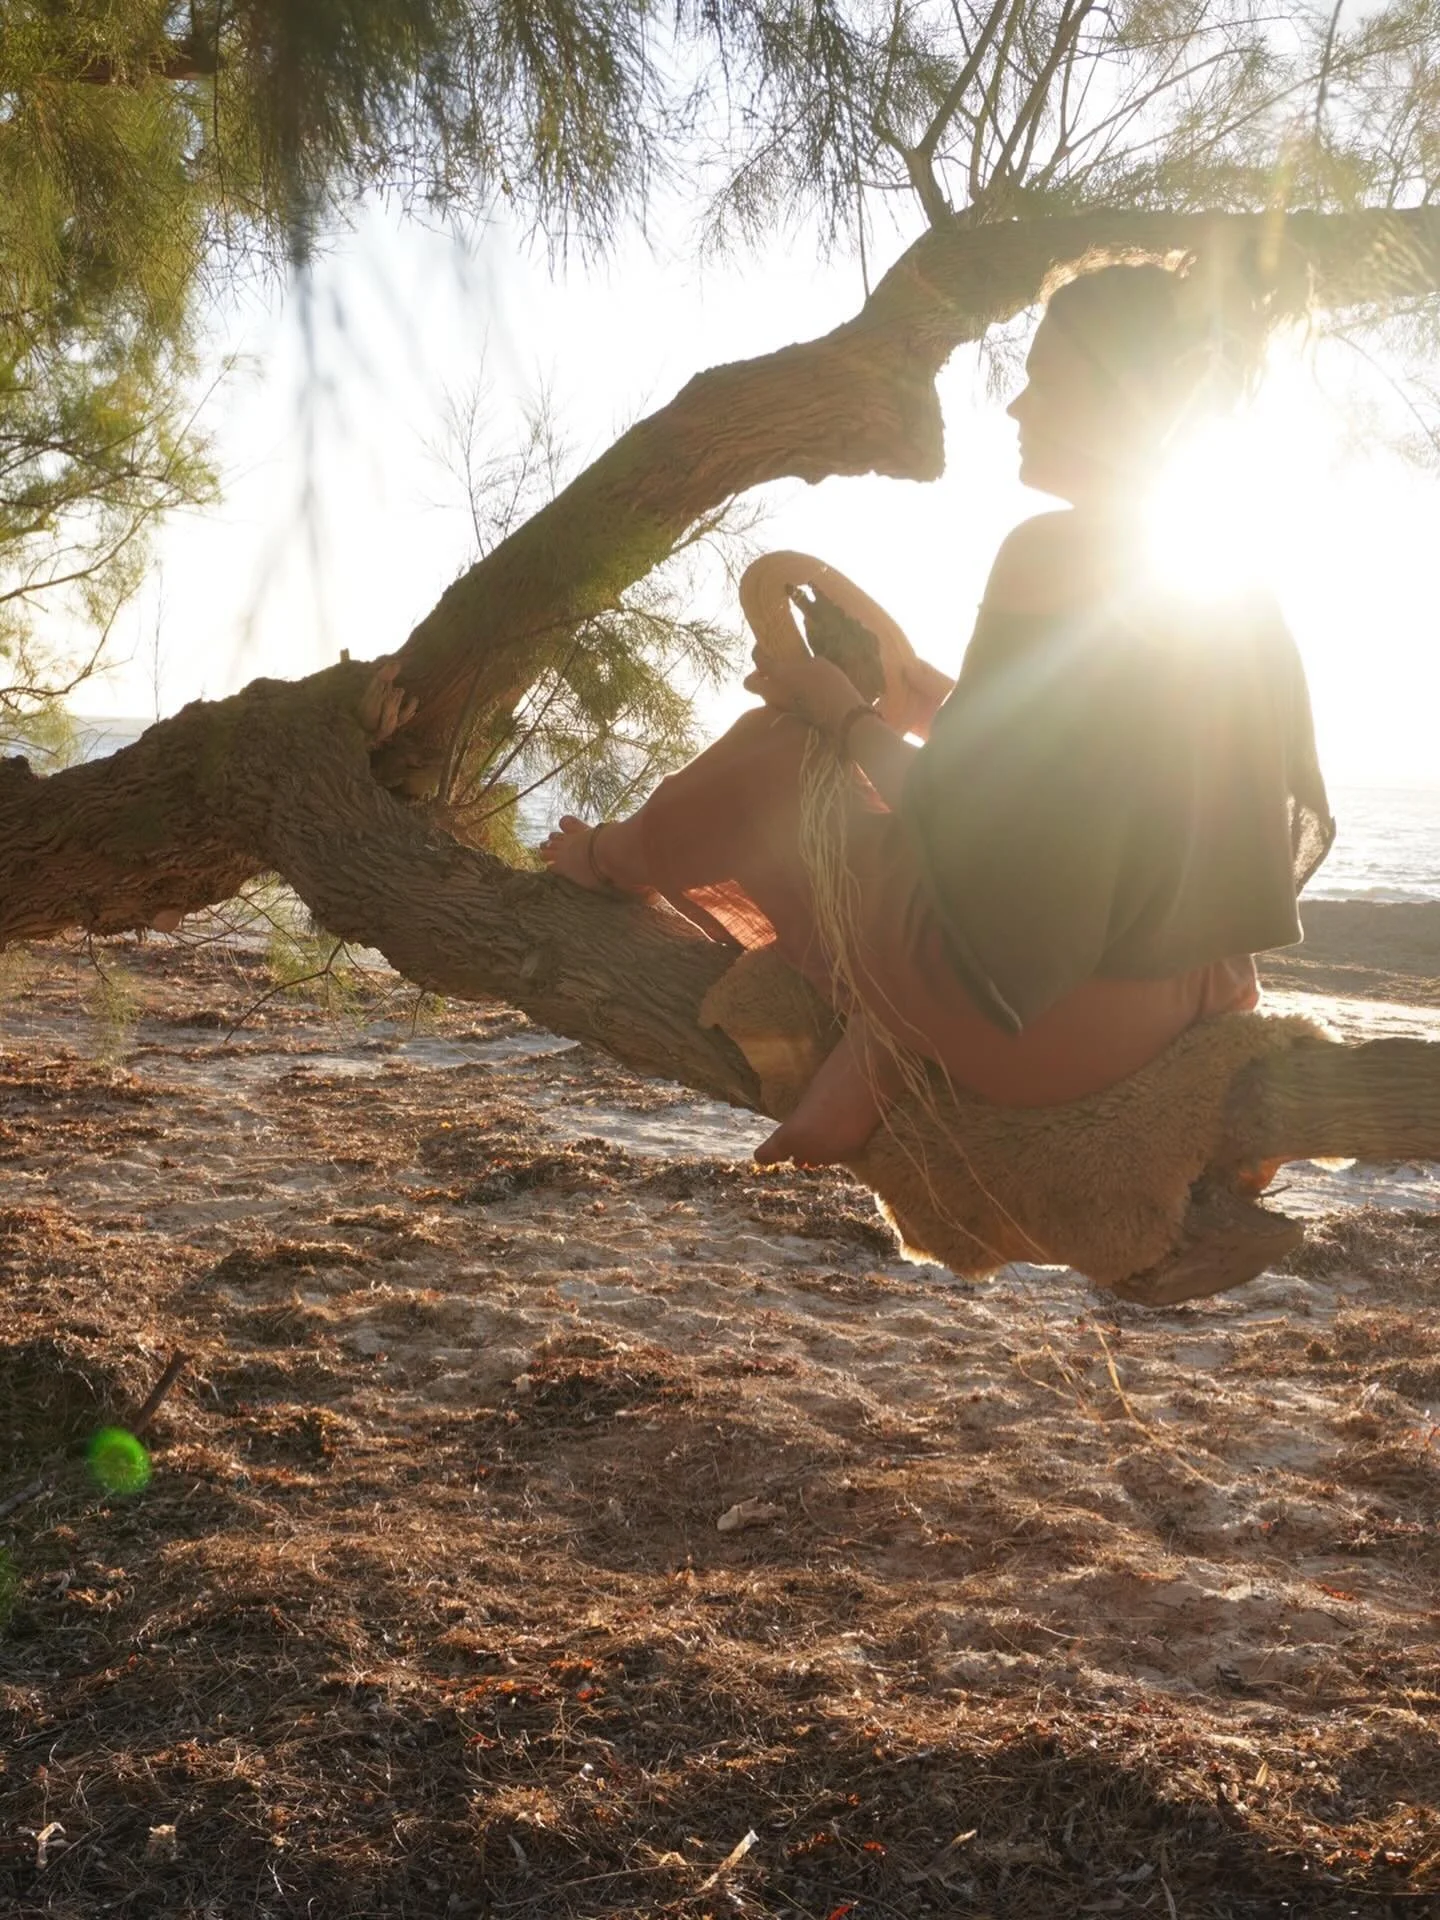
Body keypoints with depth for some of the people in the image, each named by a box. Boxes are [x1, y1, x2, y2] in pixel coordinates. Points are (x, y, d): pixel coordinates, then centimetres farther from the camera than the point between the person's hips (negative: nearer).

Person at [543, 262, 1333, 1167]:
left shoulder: (1055, 554, -18)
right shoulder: (1229, 580, 7)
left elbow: (960, 822, -18)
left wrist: (842, 714, -2)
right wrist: (920, 689, 21)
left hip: (1039, 1012, -8)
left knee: (783, 749, 11)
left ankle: (618, 859, 41)